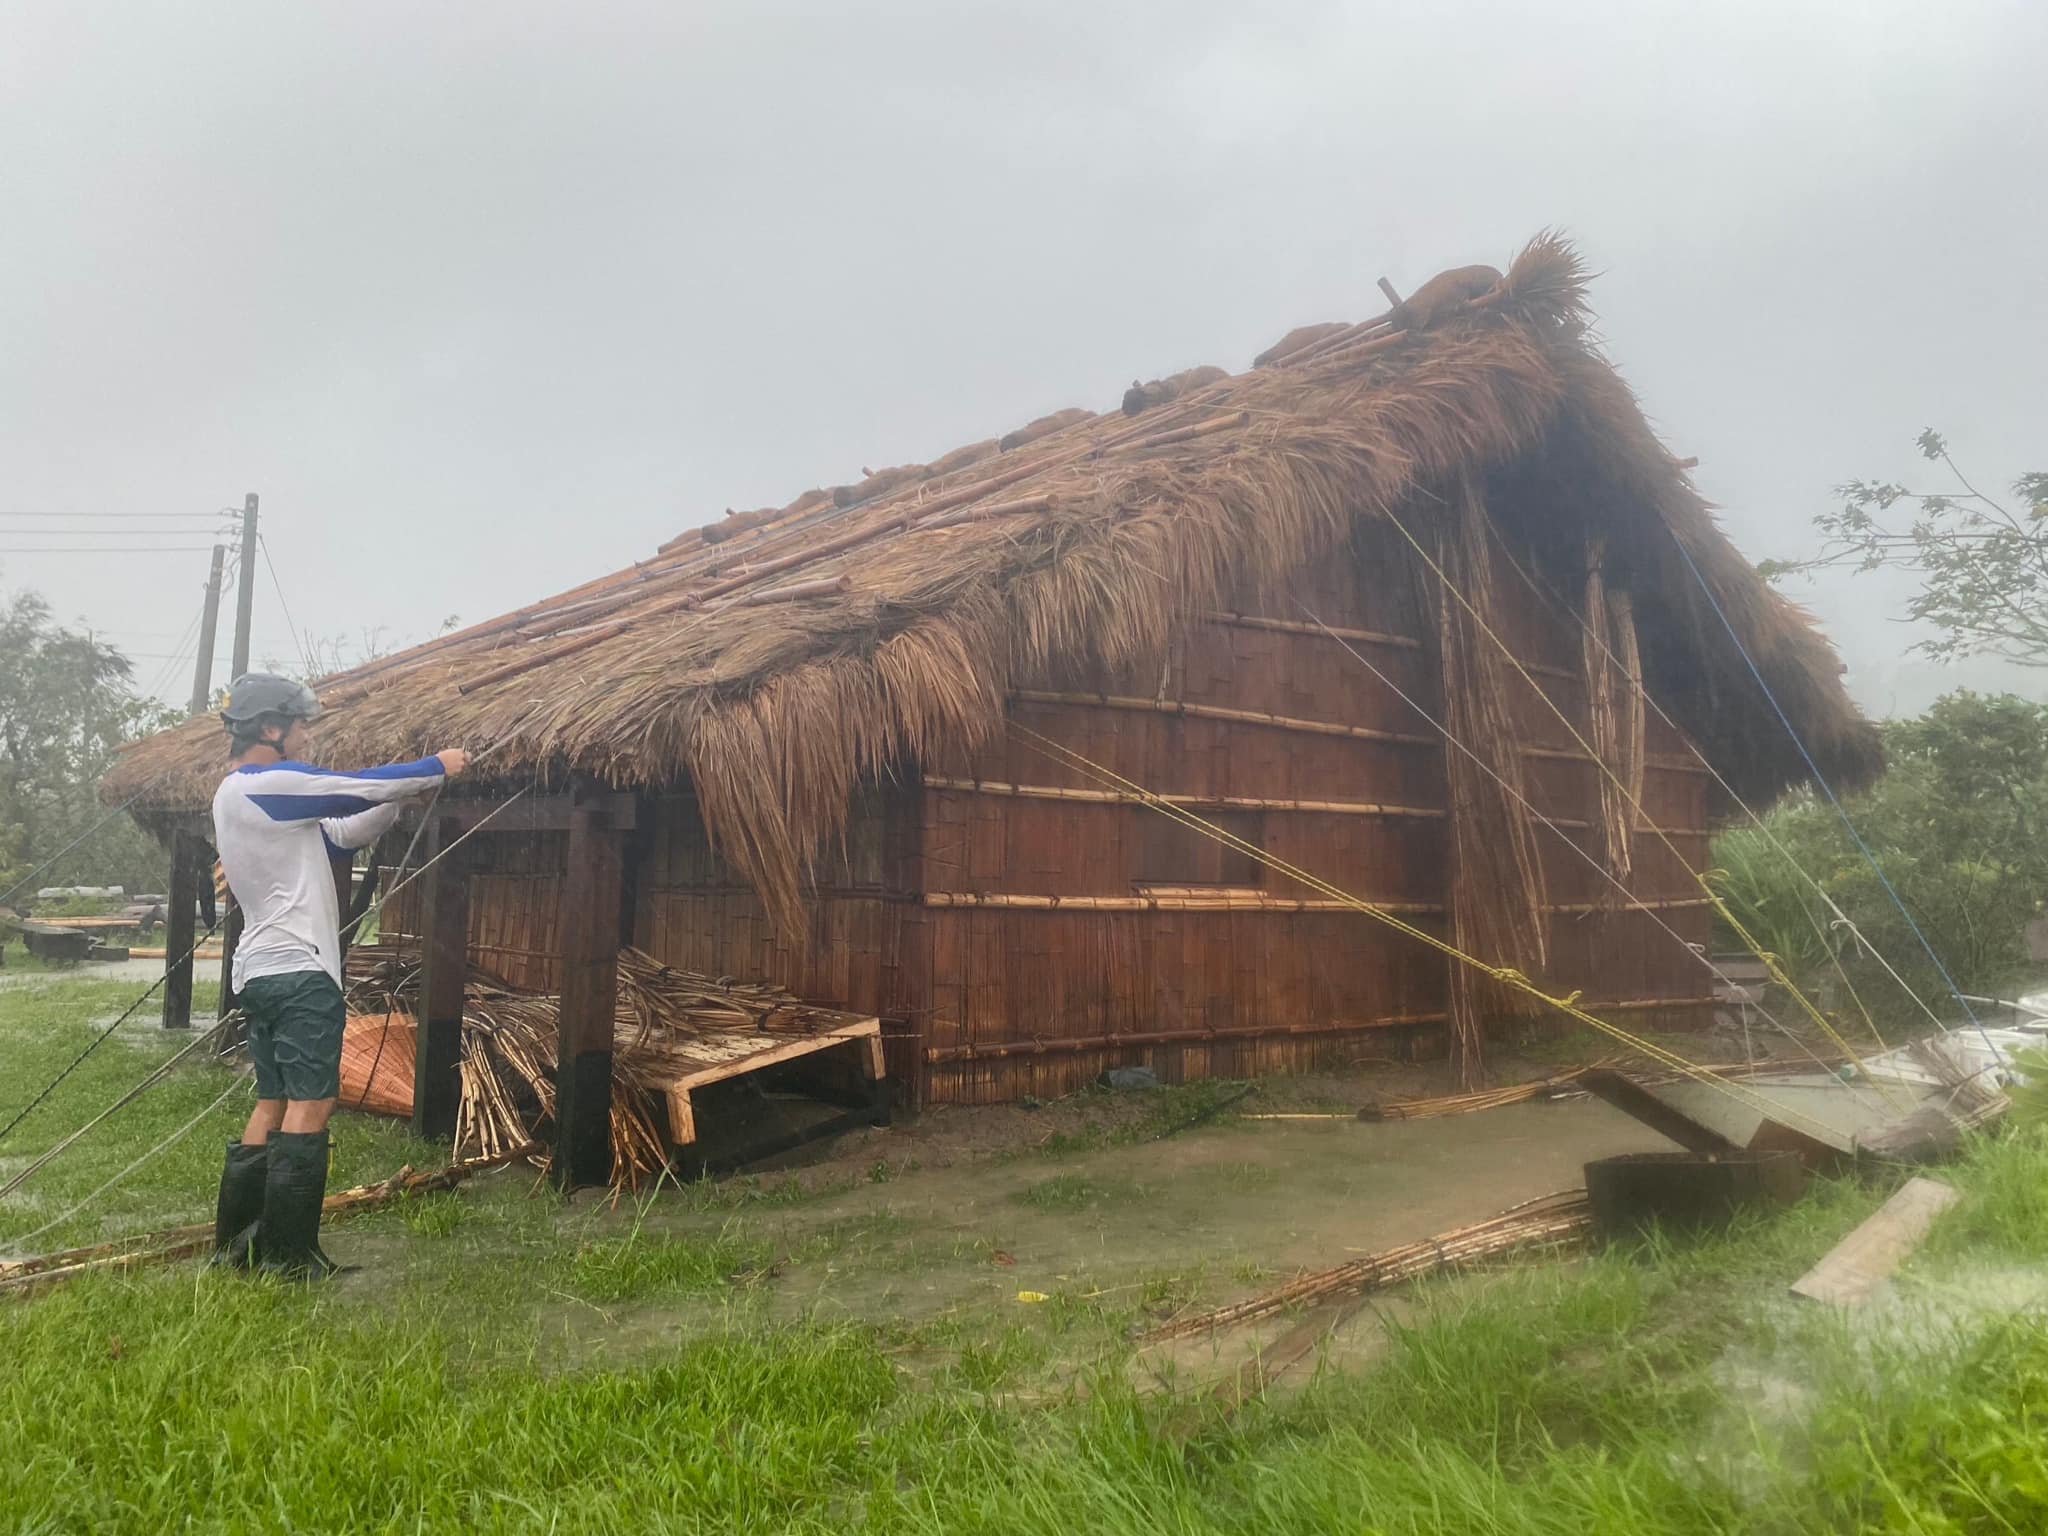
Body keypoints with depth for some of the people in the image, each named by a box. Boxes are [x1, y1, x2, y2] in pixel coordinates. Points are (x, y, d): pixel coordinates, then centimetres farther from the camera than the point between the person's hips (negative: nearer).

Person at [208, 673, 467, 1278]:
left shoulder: (238, 793, 19)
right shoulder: (269, 784, -13)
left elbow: (344, 834, 17)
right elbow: (359, 788, -9)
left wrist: (406, 794, 10)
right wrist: (438, 768, 4)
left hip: (261, 972, 10)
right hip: (299, 971, -10)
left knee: (274, 1104, 14)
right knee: (311, 1105, -7)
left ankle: (237, 1241, 19)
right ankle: (290, 1256, -4)